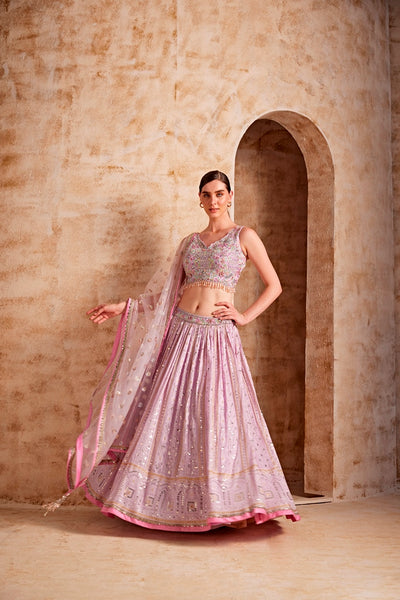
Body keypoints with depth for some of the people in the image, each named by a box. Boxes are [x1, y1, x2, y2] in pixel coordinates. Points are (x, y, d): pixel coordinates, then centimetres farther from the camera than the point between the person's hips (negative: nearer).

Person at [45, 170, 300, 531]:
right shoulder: (191, 242, 18)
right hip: (181, 333, 4)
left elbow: (274, 286, 6)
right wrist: (124, 307, 15)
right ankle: (171, 501, 16)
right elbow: (169, 291, 20)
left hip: (218, 337, -4)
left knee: (220, 417, -6)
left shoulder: (244, 237, 6)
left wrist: (245, 317, -4)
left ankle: (233, 504, 7)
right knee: (170, 414, 3)